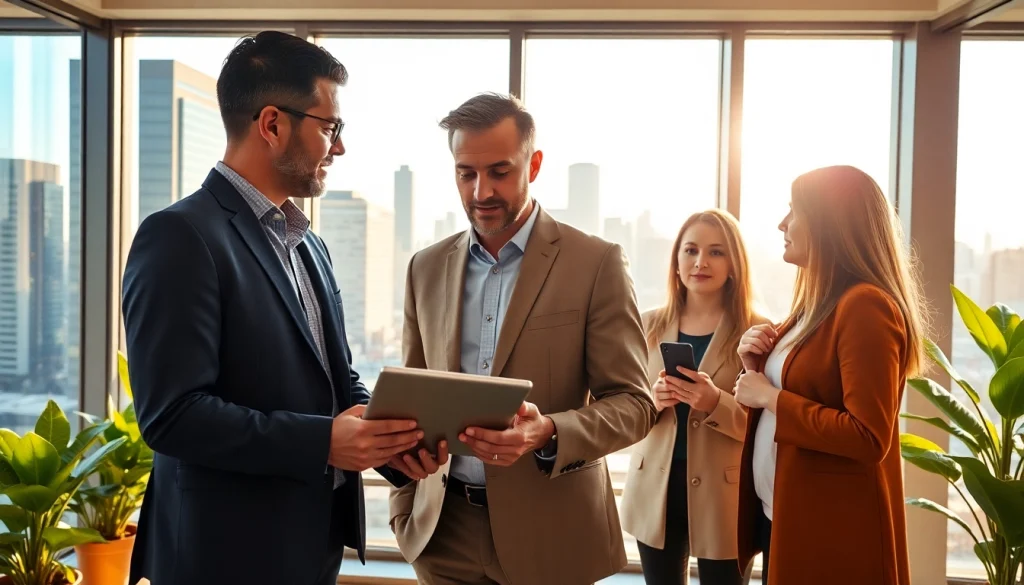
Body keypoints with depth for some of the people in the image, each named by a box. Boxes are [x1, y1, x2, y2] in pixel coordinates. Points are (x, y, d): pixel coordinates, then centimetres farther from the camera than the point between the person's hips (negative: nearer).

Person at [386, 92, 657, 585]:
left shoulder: (596, 263, -8)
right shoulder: (426, 267, 4)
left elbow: (633, 403, -9)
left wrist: (549, 433, -26)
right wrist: (404, 514, 4)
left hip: (549, 534, -3)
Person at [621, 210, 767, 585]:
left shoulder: (757, 330, -6)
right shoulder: (650, 325, 4)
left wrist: (716, 404, -25)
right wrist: (653, 401, -13)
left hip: (722, 498, -3)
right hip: (655, 492, 3)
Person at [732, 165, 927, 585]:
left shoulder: (865, 306, -18)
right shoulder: (818, 304, 11)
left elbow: (869, 438, -24)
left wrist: (771, 397, -19)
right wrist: (757, 370, 1)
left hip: (834, 528, -9)